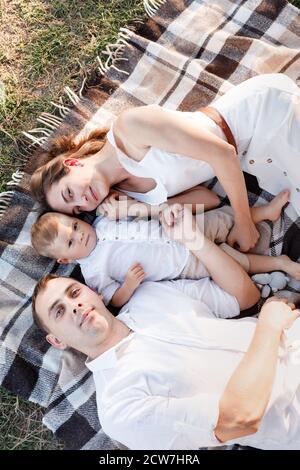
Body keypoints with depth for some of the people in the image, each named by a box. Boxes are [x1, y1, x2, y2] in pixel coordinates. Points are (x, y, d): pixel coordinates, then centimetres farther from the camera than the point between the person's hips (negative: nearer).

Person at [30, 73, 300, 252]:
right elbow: (207, 198, -5)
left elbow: (221, 153, -26)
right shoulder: (128, 190, -2)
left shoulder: (128, 126, -24)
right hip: (249, 156, 5)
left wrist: (244, 223, -20)